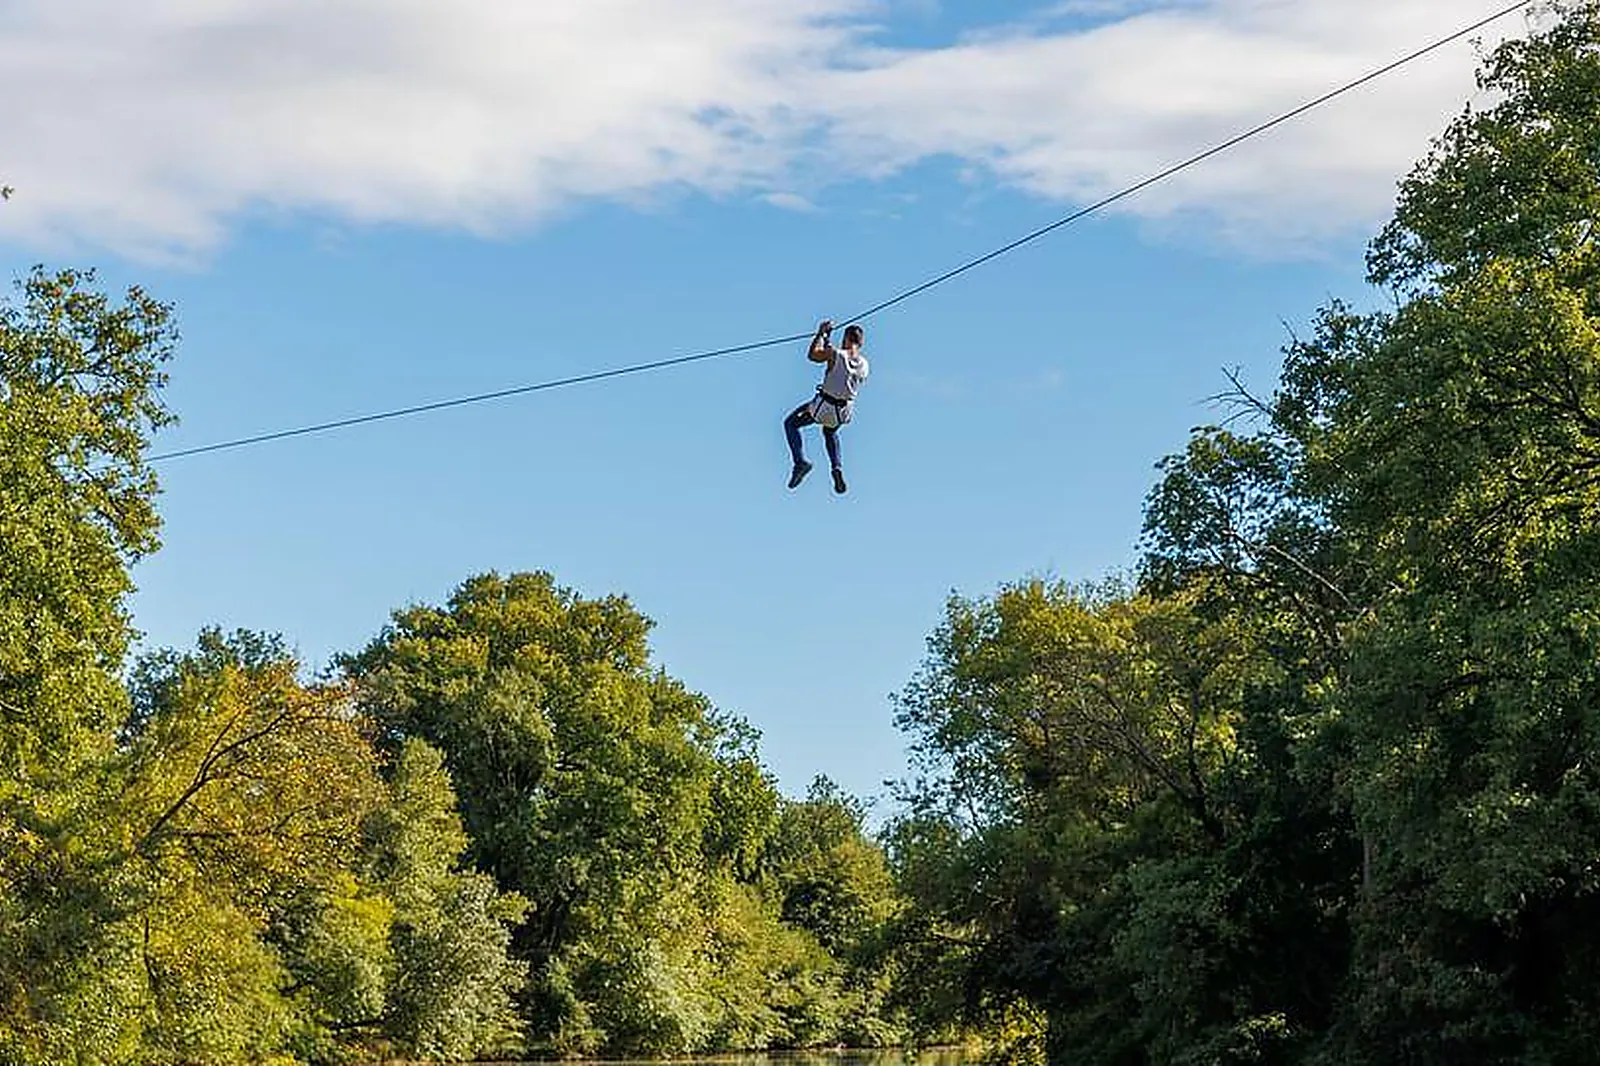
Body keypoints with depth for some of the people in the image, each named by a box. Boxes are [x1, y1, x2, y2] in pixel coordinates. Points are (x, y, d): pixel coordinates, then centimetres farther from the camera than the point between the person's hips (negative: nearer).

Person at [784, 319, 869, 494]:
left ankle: (800, 461, 1)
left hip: (823, 406, -5)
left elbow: (813, 355, -6)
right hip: (843, 413, 5)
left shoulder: (836, 354, -18)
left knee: (791, 423, 18)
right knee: (830, 432, 38)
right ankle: (837, 468, 19)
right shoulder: (863, 364, -2)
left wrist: (821, 334, 6)